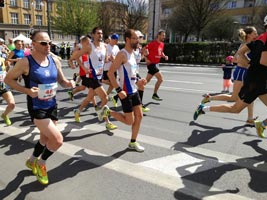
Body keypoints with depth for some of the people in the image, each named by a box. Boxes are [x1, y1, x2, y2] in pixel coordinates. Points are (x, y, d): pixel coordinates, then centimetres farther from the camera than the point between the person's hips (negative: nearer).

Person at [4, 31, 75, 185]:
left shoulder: (55, 60, 0)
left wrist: (69, 83, -15)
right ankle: (41, 163, 16)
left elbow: (62, 81, 9)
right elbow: (8, 79, -6)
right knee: (58, 140, -15)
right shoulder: (26, 62, -16)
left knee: (46, 139, 22)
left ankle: (32, 161, 51)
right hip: (37, 108, -6)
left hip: (52, 106, 6)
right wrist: (27, 91, -20)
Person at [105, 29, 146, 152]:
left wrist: (137, 81, 7)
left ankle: (133, 143, 21)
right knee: (130, 121, -1)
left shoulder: (132, 54, 12)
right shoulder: (122, 54, -16)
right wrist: (119, 90, -24)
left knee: (139, 116, 8)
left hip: (134, 91, 9)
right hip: (125, 93, -9)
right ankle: (108, 112, 20)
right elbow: (110, 73, -21)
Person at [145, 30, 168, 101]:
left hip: (156, 64, 8)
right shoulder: (153, 43, -14)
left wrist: (164, 56, 4)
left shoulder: (162, 44, 11)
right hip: (151, 63, -8)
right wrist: (146, 59, -19)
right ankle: (154, 95, 2)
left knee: (147, 80, 10)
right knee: (160, 78, -11)